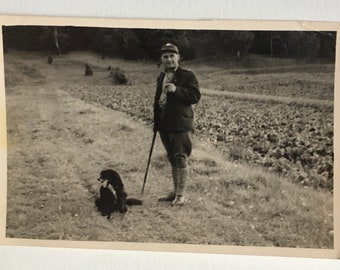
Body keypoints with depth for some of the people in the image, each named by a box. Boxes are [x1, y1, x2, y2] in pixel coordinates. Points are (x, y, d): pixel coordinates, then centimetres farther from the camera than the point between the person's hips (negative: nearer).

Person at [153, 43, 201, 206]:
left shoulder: (187, 76, -4)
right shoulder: (161, 78, 18)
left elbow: (195, 96, -13)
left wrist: (177, 90, -23)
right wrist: (156, 122, 17)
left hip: (180, 125, -7)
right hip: (164, 125, 7)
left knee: (180, 159, -7)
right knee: (172, 160, 14)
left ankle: (181, 195, -1)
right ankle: (175, 191, 24)